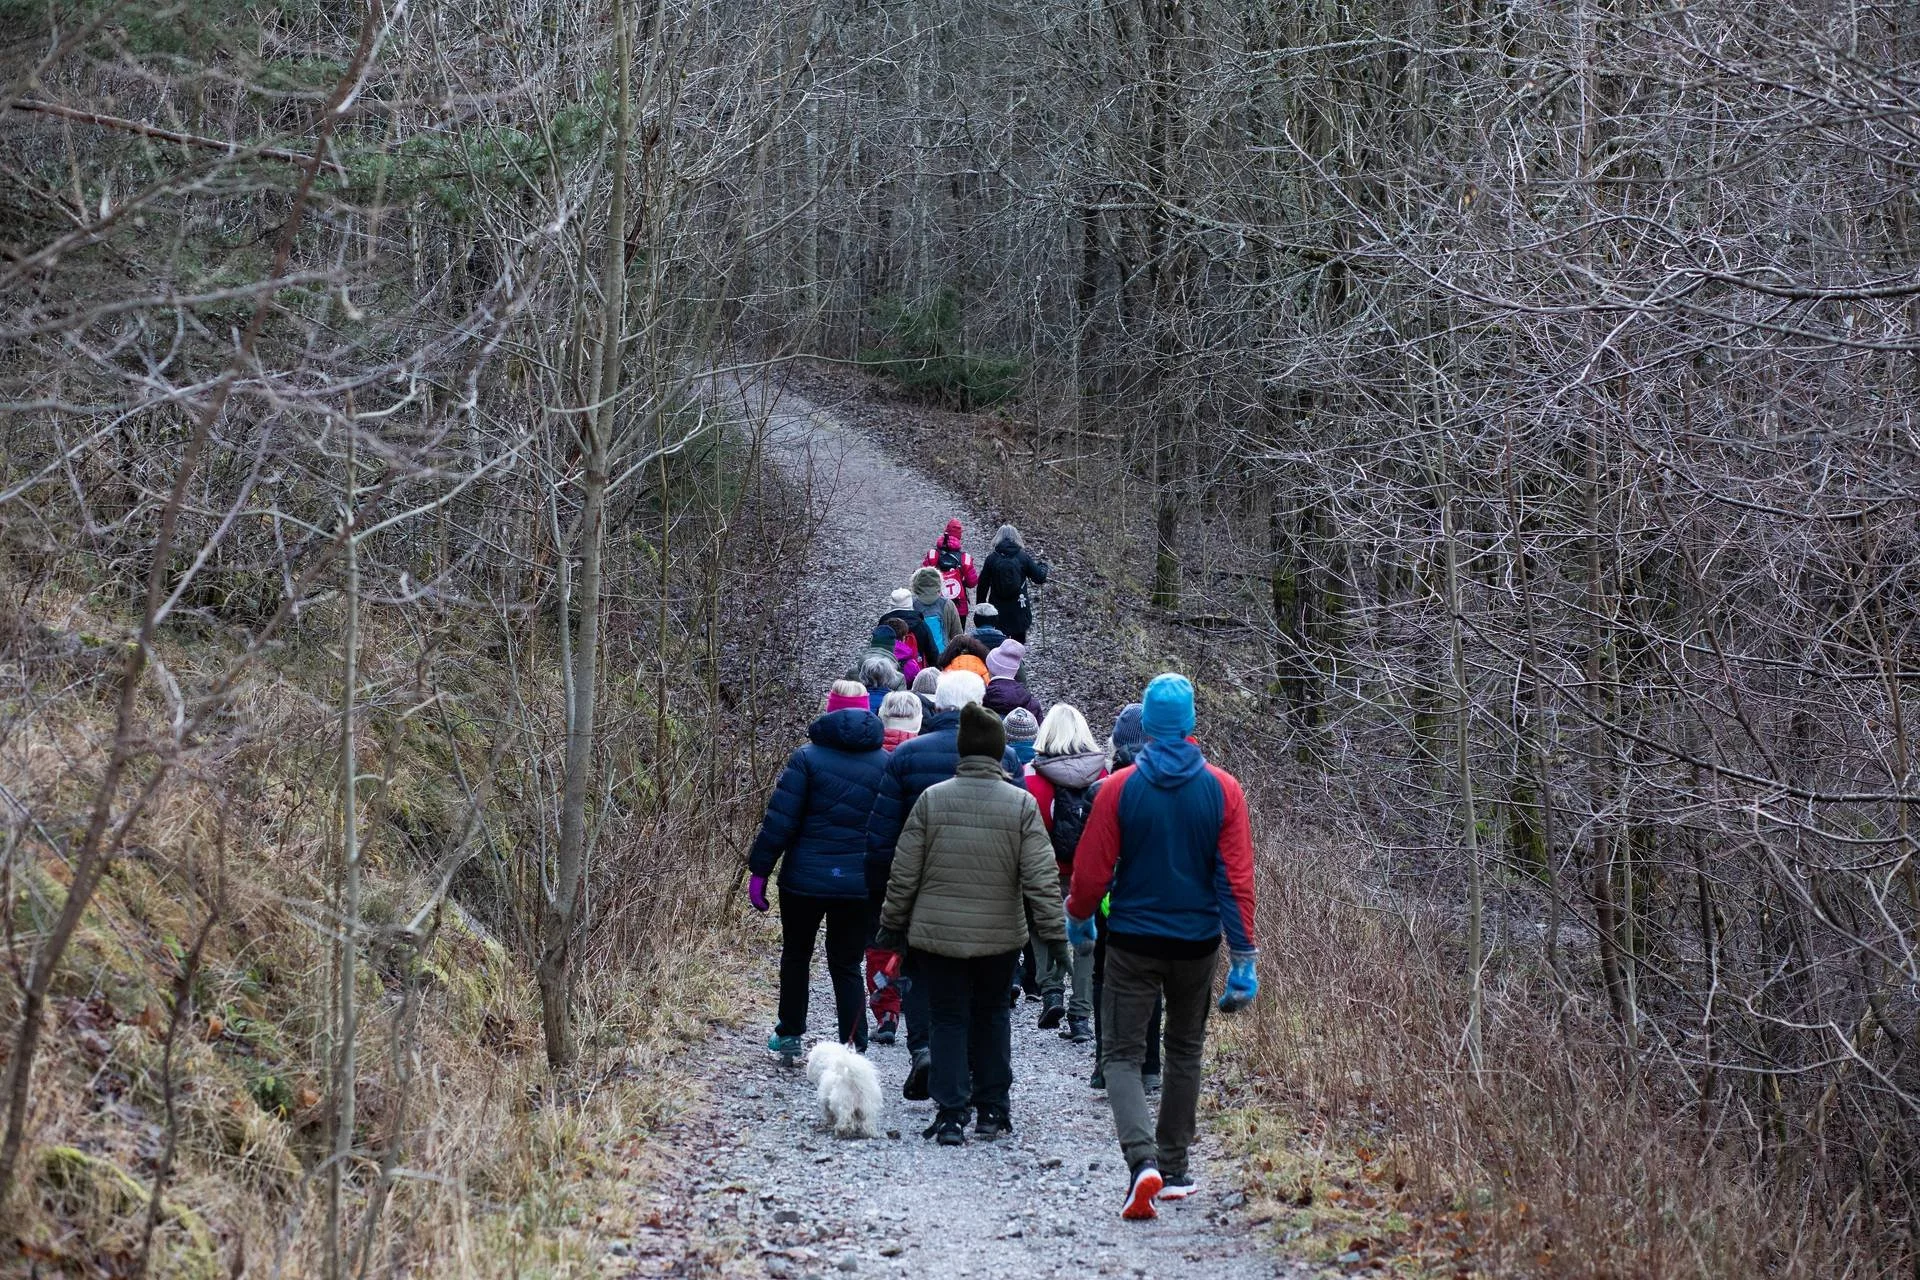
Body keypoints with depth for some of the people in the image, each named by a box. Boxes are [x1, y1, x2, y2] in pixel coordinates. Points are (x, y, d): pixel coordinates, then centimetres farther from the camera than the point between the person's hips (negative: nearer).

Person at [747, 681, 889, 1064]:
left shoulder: (808, 757, -6)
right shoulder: (885, 763, 2)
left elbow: (780, 820, -9)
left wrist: (759, 870, -4)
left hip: (805, 878, -2)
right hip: (860, 884, 2)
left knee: (796, 953, 18)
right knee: (846, 963, 8)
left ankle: (790, 1035, 24)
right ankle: (854, 1048, 1)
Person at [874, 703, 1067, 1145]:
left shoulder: (931, 799, -7)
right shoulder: (1022, 804, -8)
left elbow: (904, 874, -2)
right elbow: (1041, 877, -8)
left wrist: (893, 924, 9)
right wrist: (1054, 933, -2)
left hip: (938, 931, -1)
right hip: (1000, 935, 1)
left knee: (949, 1020, 7)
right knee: (991, 1015, 19)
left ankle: (951, 1114, 1)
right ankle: (992, 1109, 19)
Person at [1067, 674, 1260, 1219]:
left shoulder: (1120, 788, -10)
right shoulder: (1222, 790, -5)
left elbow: (1092, 870, -5)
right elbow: (1237, 879, -6)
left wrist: (1078, 917, 15)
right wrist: (1243, 957, -2)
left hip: (1132, 941, -2)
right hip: (1197, 942, 2)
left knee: (1122, 1053, 2)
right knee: (1184, 1050, 19)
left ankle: (1143, 1158, -21)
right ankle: (1175, 1169, 24)